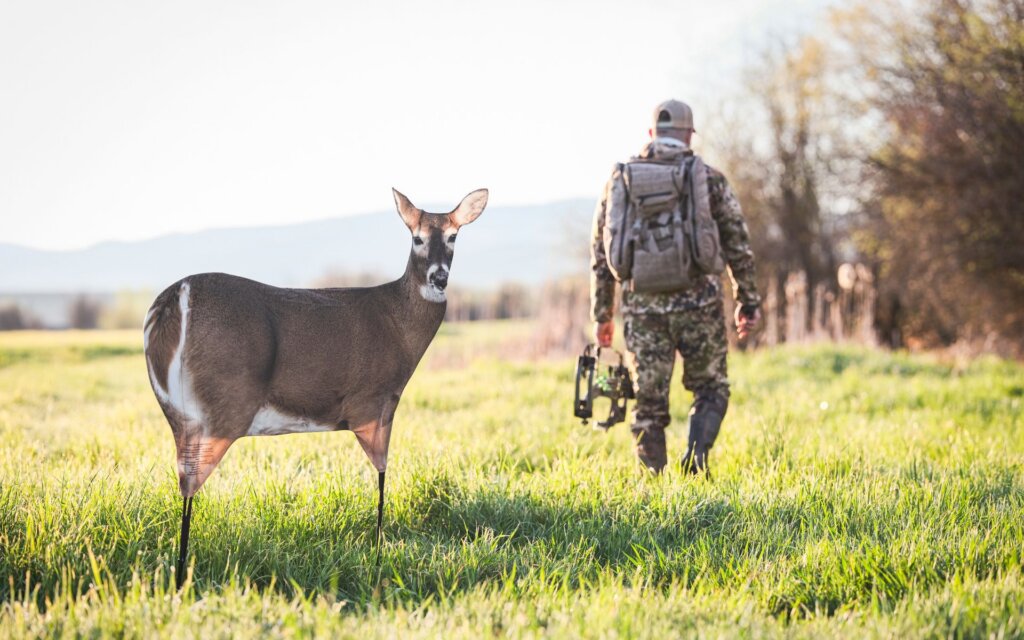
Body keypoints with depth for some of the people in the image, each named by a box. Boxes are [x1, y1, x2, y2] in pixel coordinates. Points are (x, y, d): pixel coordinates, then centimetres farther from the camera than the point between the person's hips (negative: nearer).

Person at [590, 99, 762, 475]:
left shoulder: (620, 179, 7)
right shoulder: (709, 180, 2)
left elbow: (601, 253, 8)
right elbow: (738, 247, 4)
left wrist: (602, 314, 14)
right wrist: (748, 302, 13)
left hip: (642, 307, 1)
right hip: (698, 304, -1)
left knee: (649, 402, 7)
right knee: (710, 389, 14)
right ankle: (696, 456, -8)